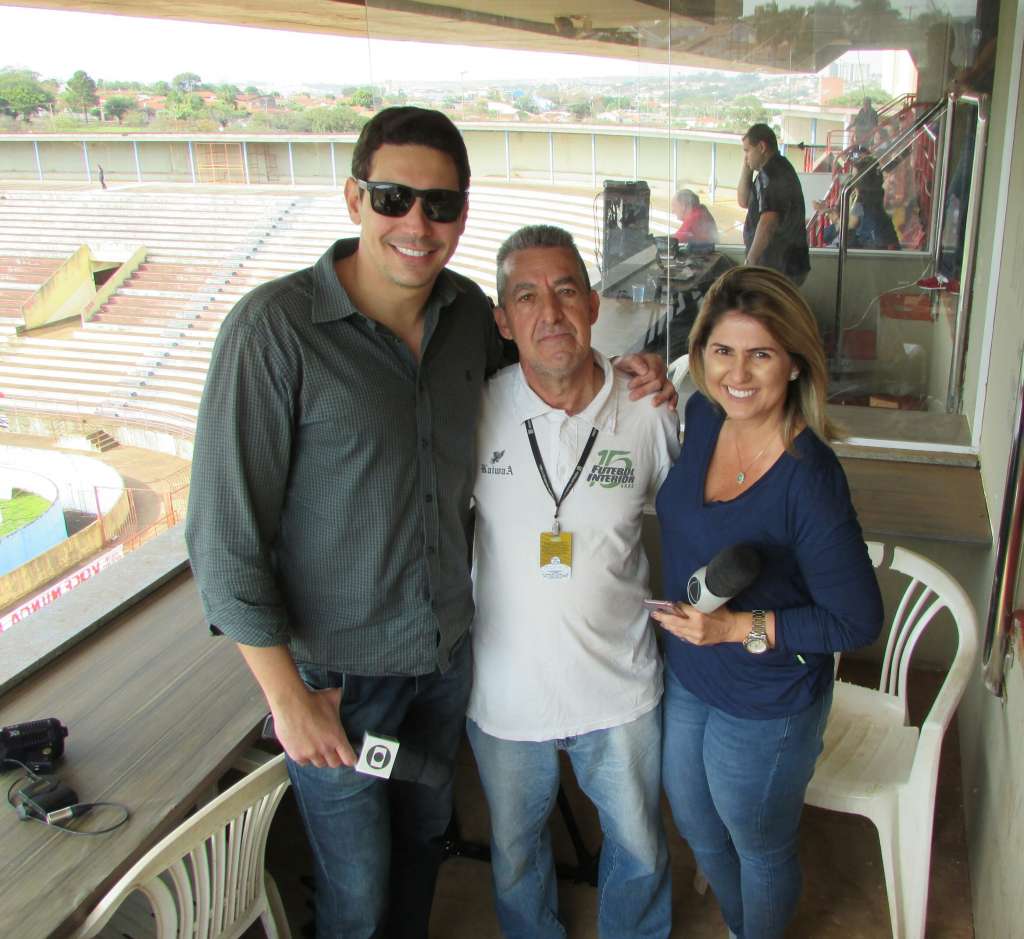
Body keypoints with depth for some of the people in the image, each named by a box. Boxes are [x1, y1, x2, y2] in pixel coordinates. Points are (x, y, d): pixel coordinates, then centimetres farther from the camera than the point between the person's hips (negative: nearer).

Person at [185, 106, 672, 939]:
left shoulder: (469, 311, -5)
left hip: (448, 647, 5)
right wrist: (287, 696, -16)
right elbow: (222, 534, -20)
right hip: (336, 669, -5)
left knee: (425, 838, 27)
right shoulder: (274, 327, -23)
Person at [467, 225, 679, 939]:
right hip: (504, 690, 0)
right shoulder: (474, 415, -13)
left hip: (620, 687, 1)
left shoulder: (646, 411, -11)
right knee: (516, 850, 23)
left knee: (639, 847, 22)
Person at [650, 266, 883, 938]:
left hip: (765, 706, -7)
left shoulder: (809, 480, -30)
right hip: (686, 678, 7)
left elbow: (858, 622, -21)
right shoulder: (702, 417, -10)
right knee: (698, 830, 29)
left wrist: (740, 627, -26)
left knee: (759, 847, 22)